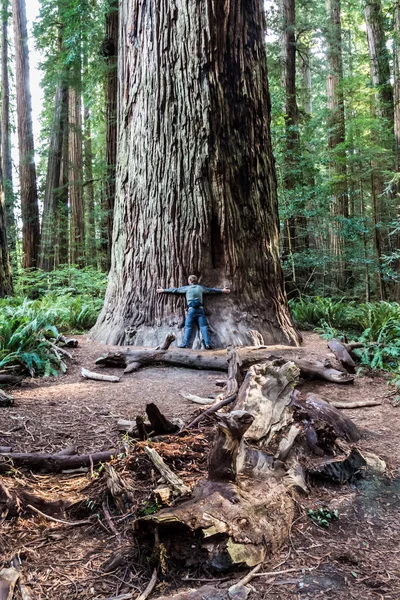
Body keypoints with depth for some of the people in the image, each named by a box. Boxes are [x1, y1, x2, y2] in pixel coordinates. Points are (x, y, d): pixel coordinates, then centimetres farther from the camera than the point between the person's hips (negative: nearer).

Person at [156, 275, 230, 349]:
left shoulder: (186, 288, 8)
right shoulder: (201, 287, 13)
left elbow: (175, 290, 14)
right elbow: (211, 290, 22)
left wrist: (163, 290, 24)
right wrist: (222, 290, 35)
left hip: (191, 309, -1)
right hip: (200, 309, 1)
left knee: (188, 327, -1)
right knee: (204, 326, -3)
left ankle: (185, 344, -11)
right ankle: (208, 344, -13)